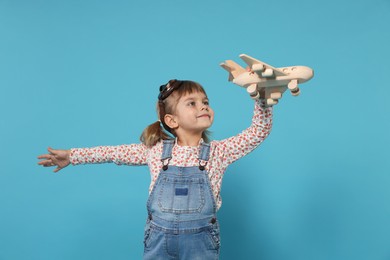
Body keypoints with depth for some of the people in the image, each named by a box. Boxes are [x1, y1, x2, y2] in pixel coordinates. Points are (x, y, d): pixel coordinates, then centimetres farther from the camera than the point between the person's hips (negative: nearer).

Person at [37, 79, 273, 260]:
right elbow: (115, 153, 5)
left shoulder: (218, 152, -5)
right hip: (159, 237, 1)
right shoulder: (156, 150, -3)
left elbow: (259, 132, -10)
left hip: (200, 240, 0)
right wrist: (72, 156, 8)